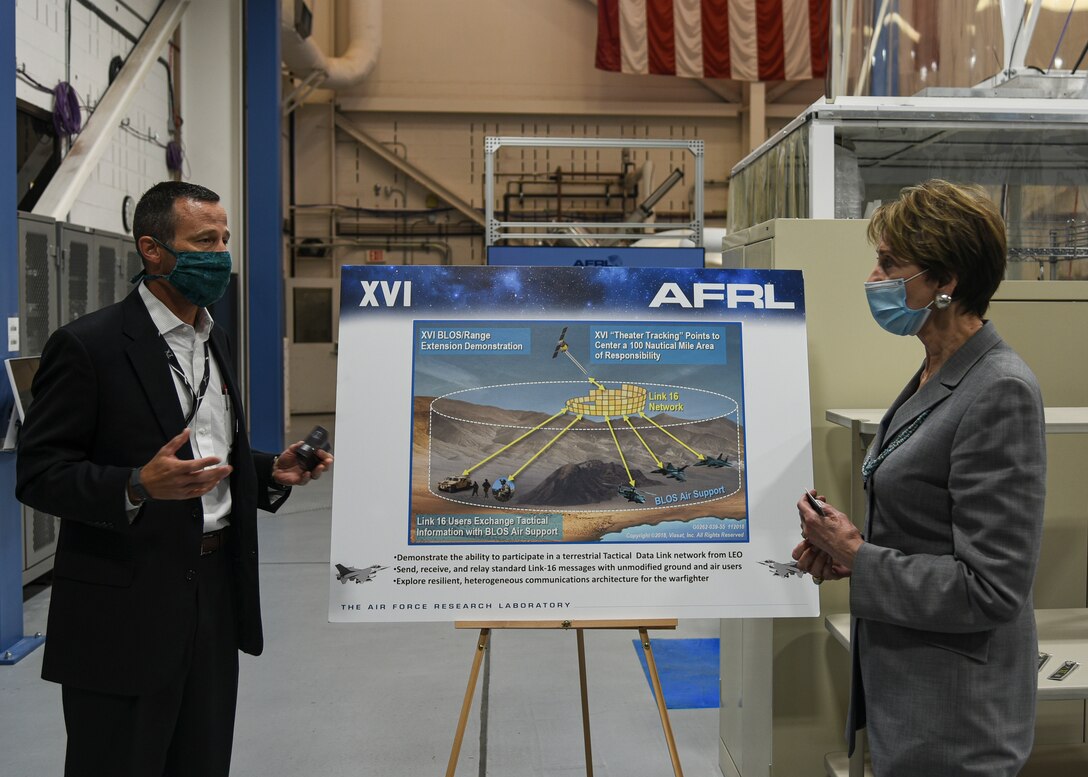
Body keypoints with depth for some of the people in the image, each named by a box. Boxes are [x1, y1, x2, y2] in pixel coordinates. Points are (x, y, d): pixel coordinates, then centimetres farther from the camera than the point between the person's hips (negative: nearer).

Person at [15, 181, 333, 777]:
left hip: (217, 592, 7)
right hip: (127, 610, -7)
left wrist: (271, 472, 4)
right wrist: (137, 488, -29)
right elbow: (38, 474, -14)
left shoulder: (215, 342, 13)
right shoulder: (87, 345, -12)